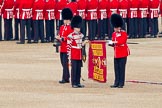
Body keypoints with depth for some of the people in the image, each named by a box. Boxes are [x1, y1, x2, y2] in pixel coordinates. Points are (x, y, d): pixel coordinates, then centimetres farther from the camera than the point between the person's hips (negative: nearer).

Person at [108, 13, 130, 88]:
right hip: (116, 54, 6)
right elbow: (114, 43, 14)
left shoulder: (124, 33, -7)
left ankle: (121, 83, -1)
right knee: (116, 69, 7)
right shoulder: (114, 34, 12)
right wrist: (111, 43, -8)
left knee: (121, 68, -4)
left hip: (122, 54, -6)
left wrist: (114, 41, -28)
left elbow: (122, 41, -21)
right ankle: (116, 83, 11)